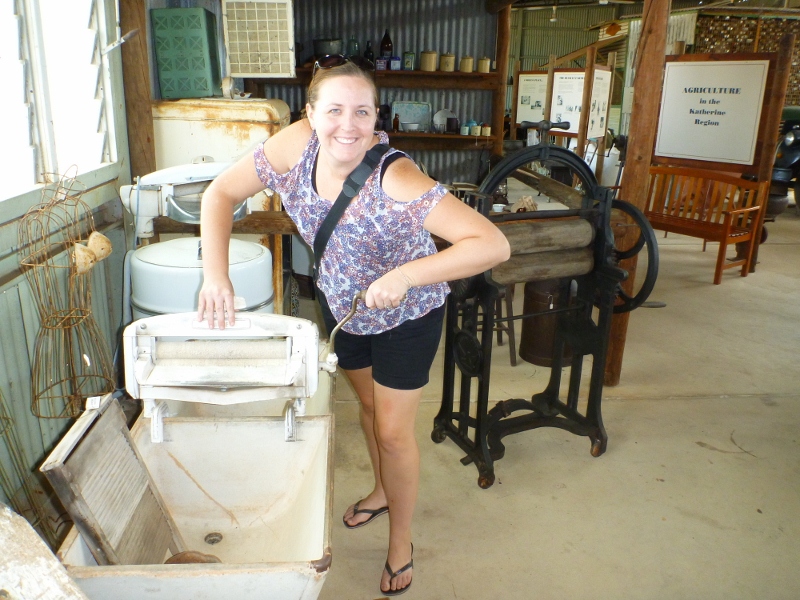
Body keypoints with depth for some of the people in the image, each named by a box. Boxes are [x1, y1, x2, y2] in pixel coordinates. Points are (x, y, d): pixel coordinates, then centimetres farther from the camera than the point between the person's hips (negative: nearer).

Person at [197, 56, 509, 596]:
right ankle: (383, 492, 53)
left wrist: (404, 276, -46)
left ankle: (401, 541, 32)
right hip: (340, 304, 5)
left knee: (393, 431, 5)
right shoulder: (297, 145, -22)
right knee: (369, 405, 25)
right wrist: (216, 273, -26)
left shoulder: (396, 181, -37)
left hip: (406, 315, -5)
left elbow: (493, 244, -42)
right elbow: (222, 193, -13)